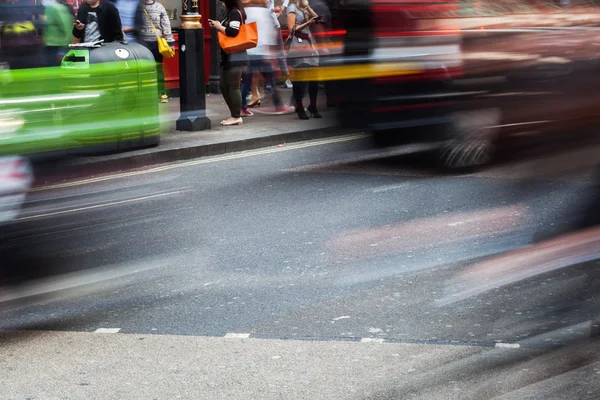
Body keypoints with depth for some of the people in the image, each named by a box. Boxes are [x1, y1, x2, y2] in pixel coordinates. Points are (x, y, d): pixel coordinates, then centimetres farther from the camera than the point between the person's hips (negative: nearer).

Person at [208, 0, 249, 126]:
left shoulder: (235, 13, -13)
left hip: (235, 57, -10)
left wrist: (219, 27, -11)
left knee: (233, 87, -5)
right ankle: (235, 113, 18)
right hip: (229, 57, 10)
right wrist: (218, 25, 7)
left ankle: (236, 117, 0)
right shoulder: (232, 13, 16)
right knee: (223, 85, 13)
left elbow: (233, 32, -24)